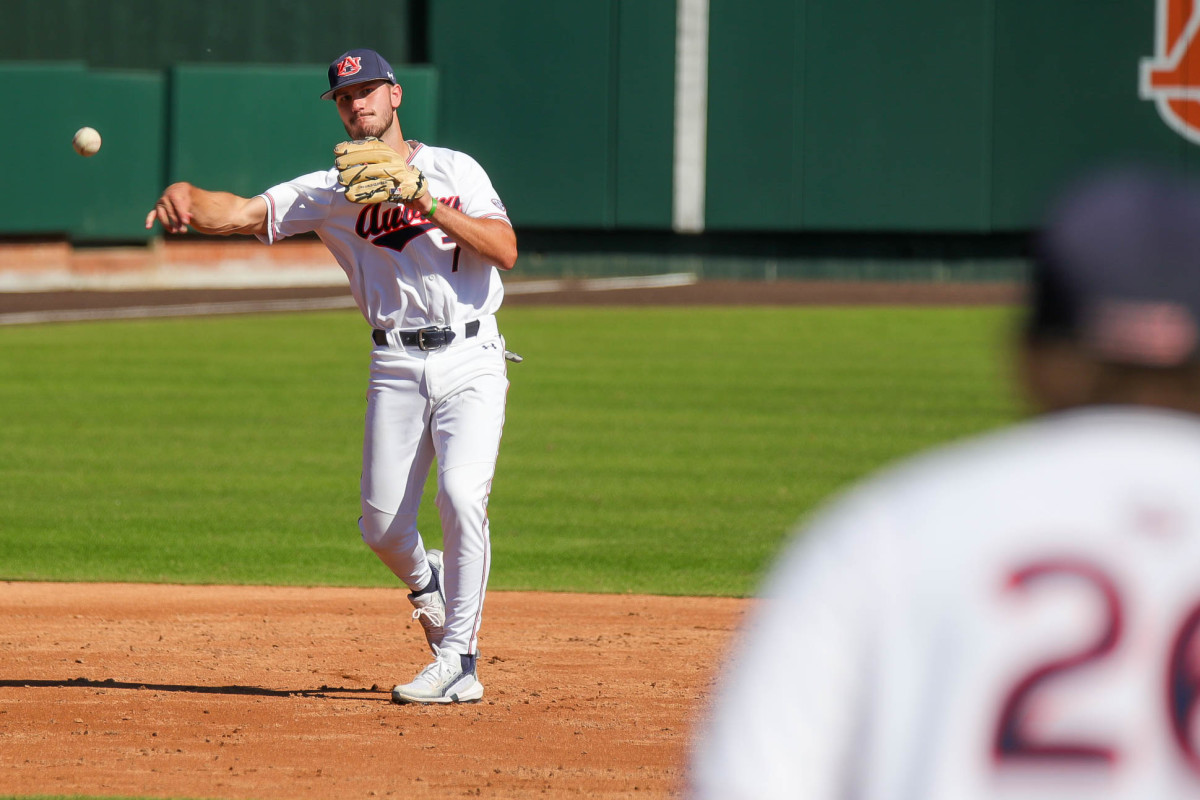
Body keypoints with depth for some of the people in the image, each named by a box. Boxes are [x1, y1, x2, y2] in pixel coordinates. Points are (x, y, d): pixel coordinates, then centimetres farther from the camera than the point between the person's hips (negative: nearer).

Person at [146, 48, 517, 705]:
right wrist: (185, 198, -27)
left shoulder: (453, 171, 6)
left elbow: (505, 251, -8)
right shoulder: (333, 191, 7)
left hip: (471, 360, -2)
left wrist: (423, 200, -16)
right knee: (382, 526, -2)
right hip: (396, 368, 2)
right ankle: (426, 584, 35)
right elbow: (243, 212, -6)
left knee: (461, 495, -21)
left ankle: (458, 663, -15)